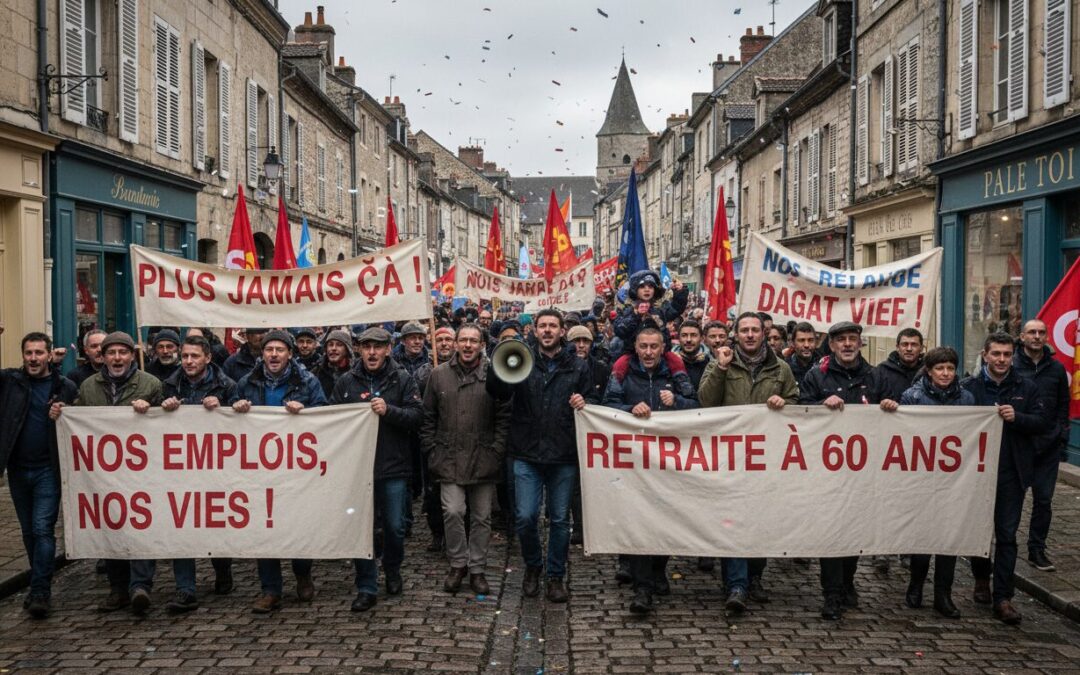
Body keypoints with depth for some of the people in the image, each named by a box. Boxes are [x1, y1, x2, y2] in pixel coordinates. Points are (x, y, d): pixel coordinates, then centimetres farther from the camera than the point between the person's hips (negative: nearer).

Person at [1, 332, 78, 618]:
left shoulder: (65, 387, -4)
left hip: (48, 470, -4)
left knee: (43, 530, -7)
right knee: (29, 532, 14)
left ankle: (41, 592, -2)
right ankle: (40, 586, 27)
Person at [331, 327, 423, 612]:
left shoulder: (402, 379, 0)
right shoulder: (347, 381, 4)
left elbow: (417, 415, -7)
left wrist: (389, 411, -21)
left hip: (393, 466, -1)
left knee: (394, 526, 9)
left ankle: (392, 570, 35)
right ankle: (366, 588, 13)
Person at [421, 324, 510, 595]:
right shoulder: (439, 374, 4)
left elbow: (504, 417, 0)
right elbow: (428, 417, 8)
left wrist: (496, 451, -6)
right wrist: (432, 450, 2)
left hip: (483, 460, 0)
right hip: (449, 459, 0)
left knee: (482, 517, 8)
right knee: (452, 512, -8)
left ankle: (477, 569, 22)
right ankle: (458, 564, 12)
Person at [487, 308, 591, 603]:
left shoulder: (578, 366, 5)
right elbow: (498, 393, -11)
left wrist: (583, 404, -11)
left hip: (564, 456, 1)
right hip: (527, 455, 0)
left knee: (560, 519, 8)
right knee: (525, 517, -1)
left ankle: (556, 575, 24)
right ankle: (532, 566, 25)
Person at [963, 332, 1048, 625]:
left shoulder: (1026, 388, 3)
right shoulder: (969, 387, -2)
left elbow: (1043, 422, -2)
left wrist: (1017, 417, -18)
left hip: (1012, 473, 0)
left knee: (1007, 535, 0)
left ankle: (1002, 598, 3)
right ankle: (981, 578, 37)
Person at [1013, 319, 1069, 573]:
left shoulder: (1057, 369, 8)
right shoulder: (1011, 366, -4)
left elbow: (1063, 407, 12)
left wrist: (1061, 438, 6)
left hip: (1048, 447, 3)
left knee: (1043, 500, 7)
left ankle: (1037, 550, 17)